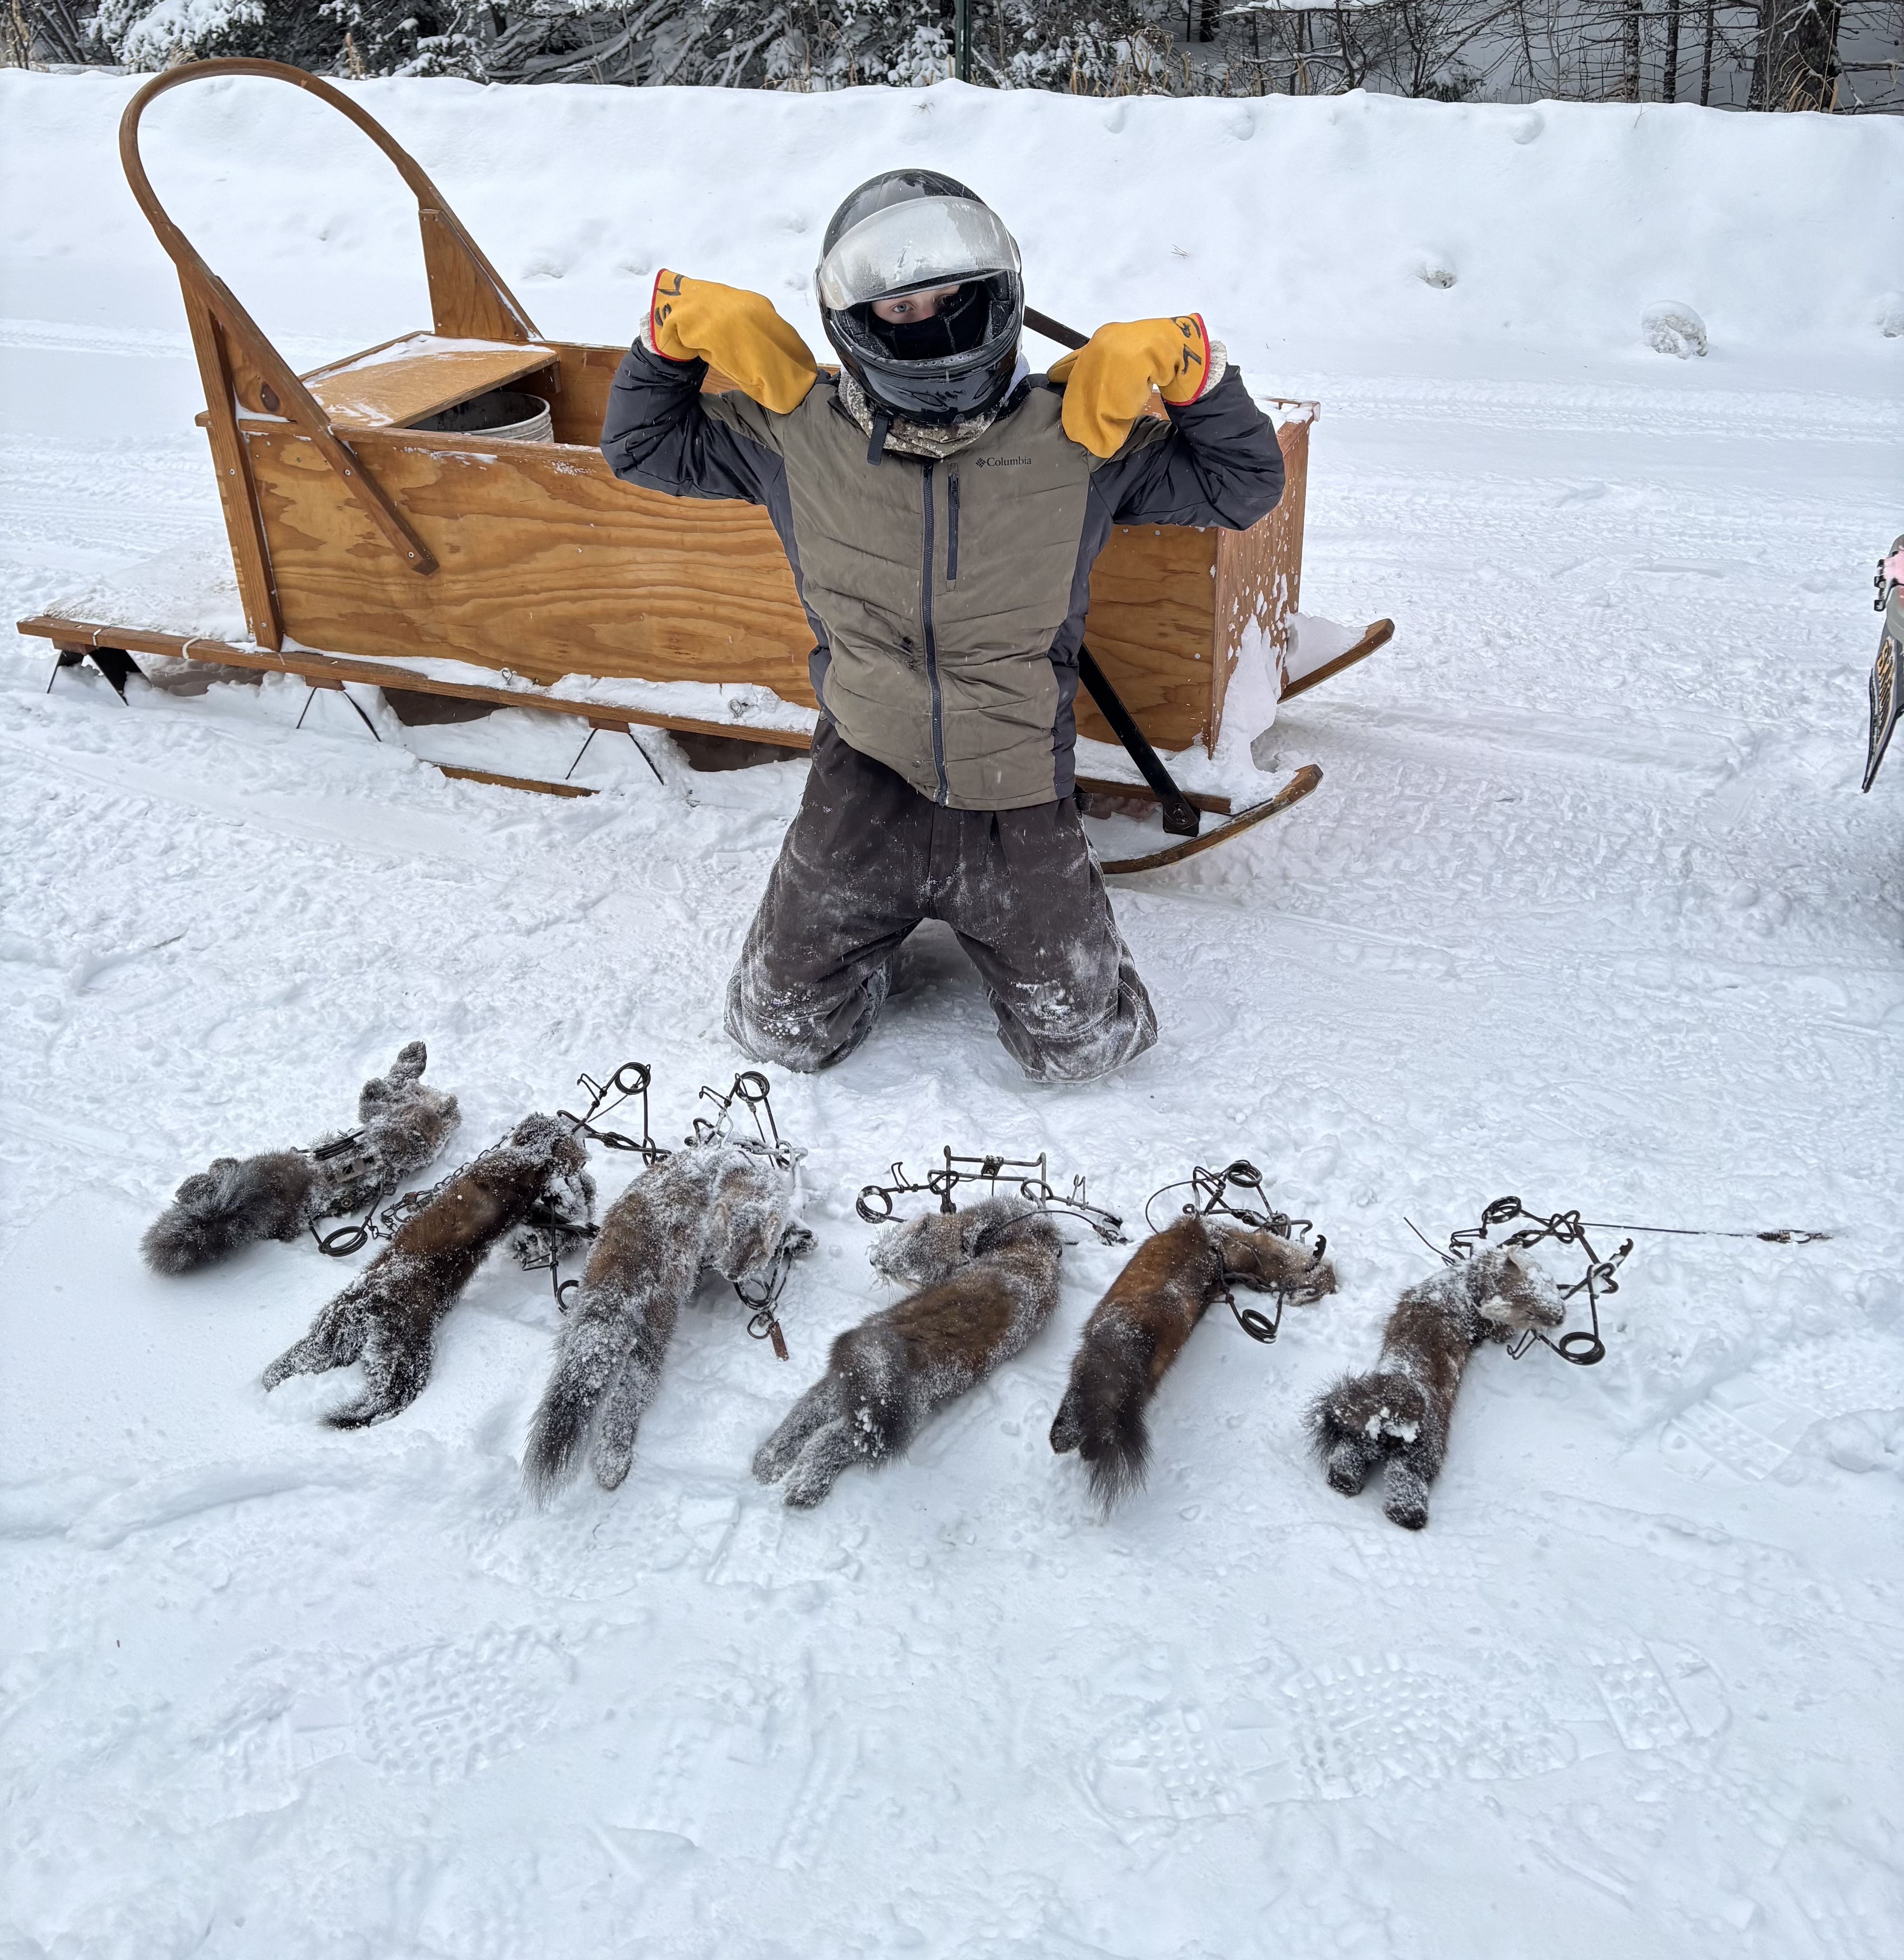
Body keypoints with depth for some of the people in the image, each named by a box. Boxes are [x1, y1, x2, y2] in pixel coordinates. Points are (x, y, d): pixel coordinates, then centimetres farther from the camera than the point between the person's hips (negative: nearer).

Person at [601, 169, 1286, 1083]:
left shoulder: (1076, 439, -5)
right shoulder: (799, 437, -3)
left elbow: (1245, 483, 4)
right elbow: (642, 445, 11)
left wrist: (1187, 369, -10)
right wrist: (673, 334, -4)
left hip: (1016, 797, 0)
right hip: (867, 781, 1)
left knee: (1082, 1045, -2)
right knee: (783, 1032, 3)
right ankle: (880, 918, 34)